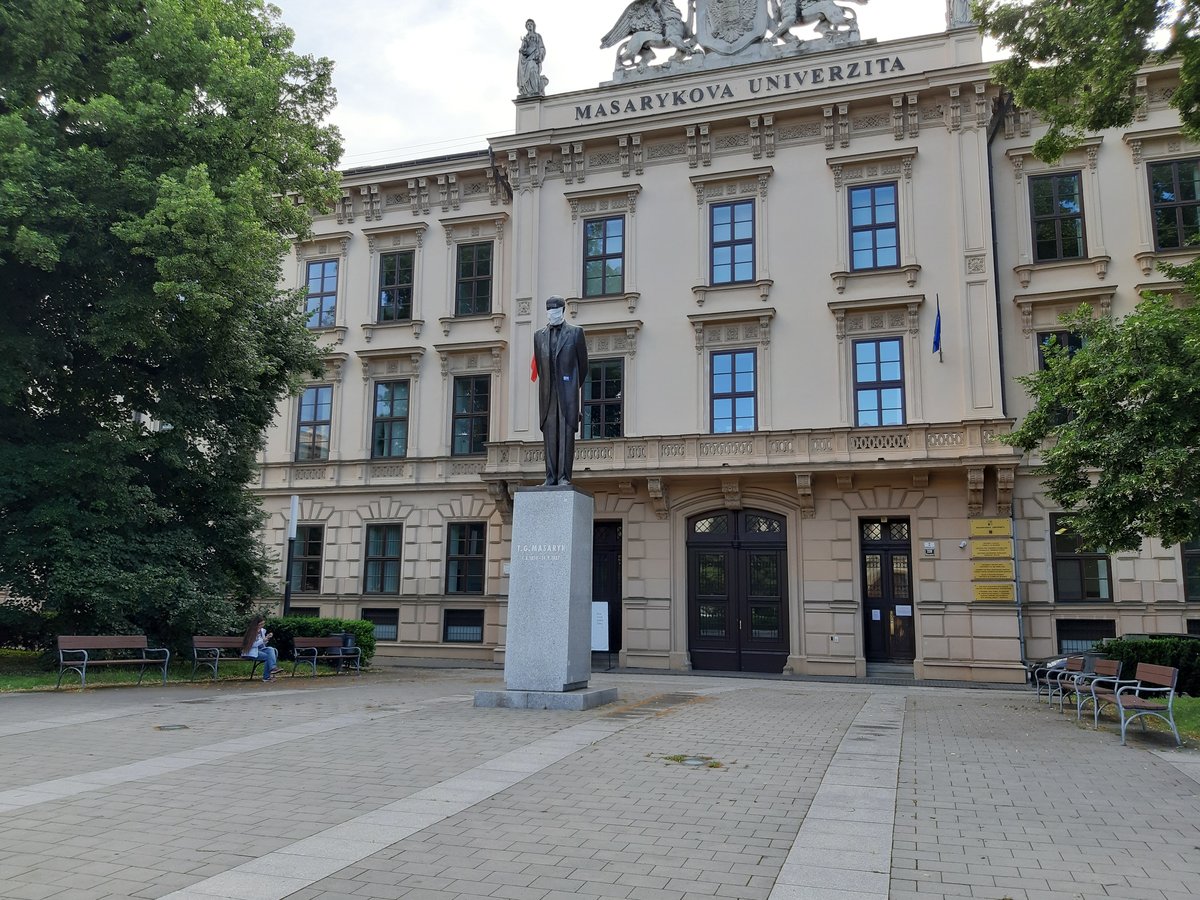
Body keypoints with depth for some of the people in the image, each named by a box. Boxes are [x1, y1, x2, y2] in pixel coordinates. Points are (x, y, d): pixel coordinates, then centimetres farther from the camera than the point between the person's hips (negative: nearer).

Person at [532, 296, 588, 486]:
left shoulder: (575, 332, 6)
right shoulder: (539, 335, 15)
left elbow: (583, 363, 10)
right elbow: (539, 365, 17)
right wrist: (547, 385, 15)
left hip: (568, 391, -3)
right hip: (547, 393, 3)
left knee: (566, 433, -6)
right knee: (549, 435, 1)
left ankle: (564, 477, -7)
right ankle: (551, 477, 3)